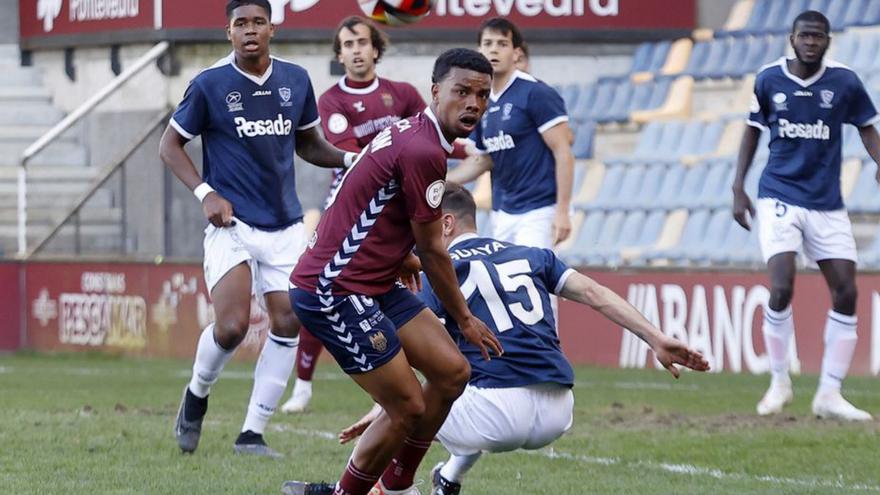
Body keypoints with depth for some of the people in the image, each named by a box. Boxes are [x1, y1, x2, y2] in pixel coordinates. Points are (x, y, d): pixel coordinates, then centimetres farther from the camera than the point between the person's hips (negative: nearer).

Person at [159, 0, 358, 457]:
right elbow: (170, 145, 2)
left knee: (288, 323, -4)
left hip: (285, 226, 4)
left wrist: (351, 158, 0)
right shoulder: (209, 85, -6)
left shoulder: (296, 80, 5)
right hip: (231, 224, -4)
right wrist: (205, 193, -12)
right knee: (232, 326, -18)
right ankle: (196, 395, 14)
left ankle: (252, 433, 7)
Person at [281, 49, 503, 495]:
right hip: (335, 294, -10)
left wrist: (400, 258, 37)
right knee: (408, 408, -9)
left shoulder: (409, 133, 10)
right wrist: (464, 319, 0)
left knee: (452, 372, 9)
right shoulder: (423, 152, -21)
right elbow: (431, 249, -12)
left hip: (373, 284, 10)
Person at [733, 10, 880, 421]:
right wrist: (738, 187, 6)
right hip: (779, 198, -2)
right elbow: (753, 130, 11)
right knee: (781, 289, -17)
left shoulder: (844, 82, -3)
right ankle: (779, 382, 3)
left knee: (846, 293, -4)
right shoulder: (769, 80, -2)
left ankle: (829, 394, 6)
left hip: (827, 204, 2)